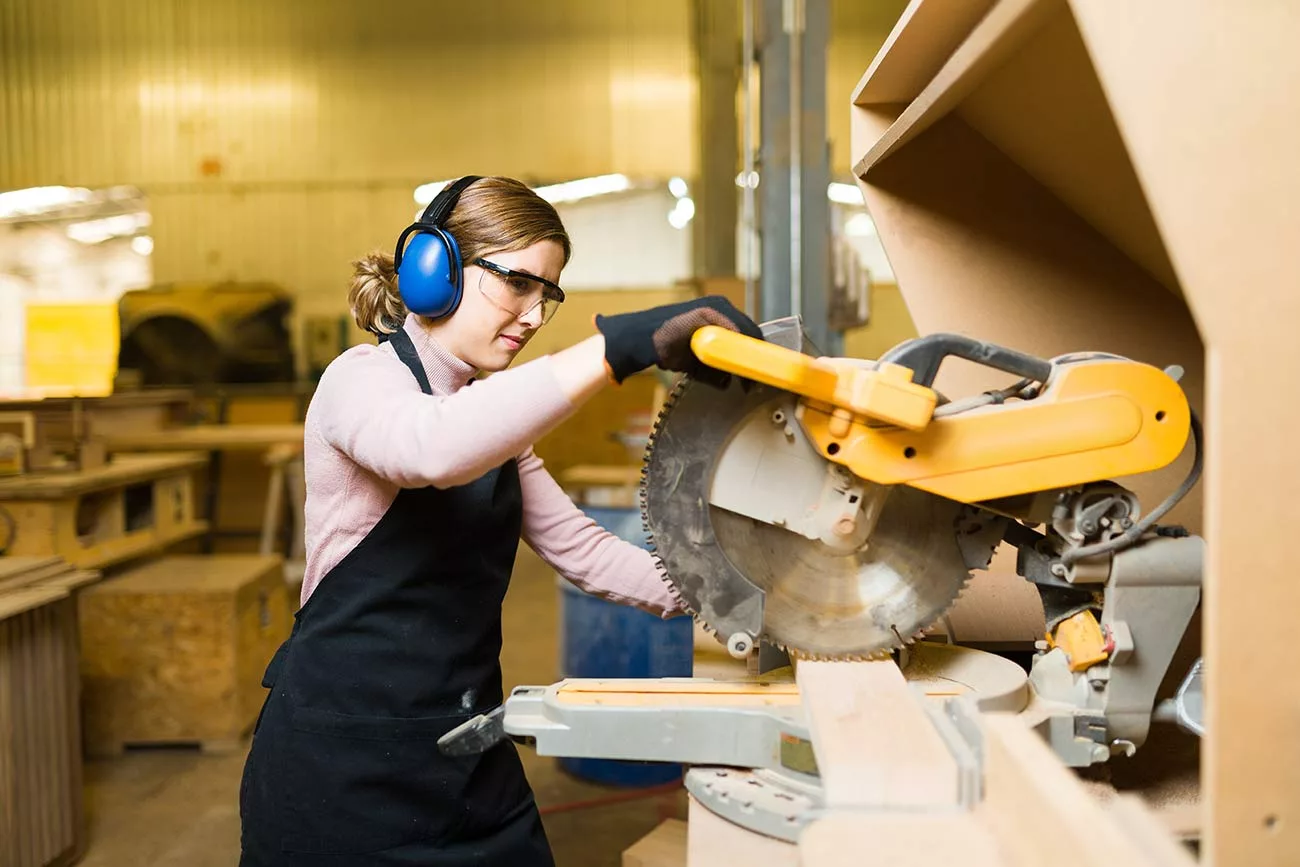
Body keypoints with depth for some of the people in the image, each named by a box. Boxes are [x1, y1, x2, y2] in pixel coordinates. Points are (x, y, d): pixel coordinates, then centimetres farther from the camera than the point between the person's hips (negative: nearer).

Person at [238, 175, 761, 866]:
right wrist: (620, 344, -41)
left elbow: (581, 550, 10)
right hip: (344, 765, -7)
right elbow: (433, 447, -37)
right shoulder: (361, 378, -12)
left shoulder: (492, 417, 13)